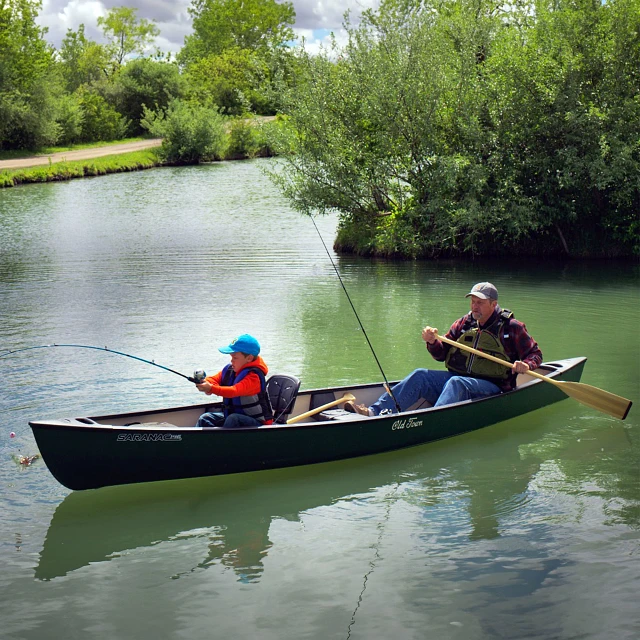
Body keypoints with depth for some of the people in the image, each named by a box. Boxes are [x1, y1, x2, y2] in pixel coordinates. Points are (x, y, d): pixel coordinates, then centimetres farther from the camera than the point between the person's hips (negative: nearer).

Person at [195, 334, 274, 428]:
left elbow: (234, 391, -39)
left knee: (233, 419, -36)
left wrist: (211, 389, -51)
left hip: (257, 422, -8)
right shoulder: (229, 369, 3)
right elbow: (214, 379, 1)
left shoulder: (254, 376, -25)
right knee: (205, 419, -3)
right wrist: (204, 383, -26)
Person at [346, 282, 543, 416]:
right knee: (420, 376, -17)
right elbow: (442, 354, 14)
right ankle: (375, 412, -32)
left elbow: (535, 354, 5)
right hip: (457, 379, 5)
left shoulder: (511, 327, 2)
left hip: (490, 387, -5)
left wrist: (526, 365, -18)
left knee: (455, 383, -36)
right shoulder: (464, 324, 13)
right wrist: (433, 342, -8)